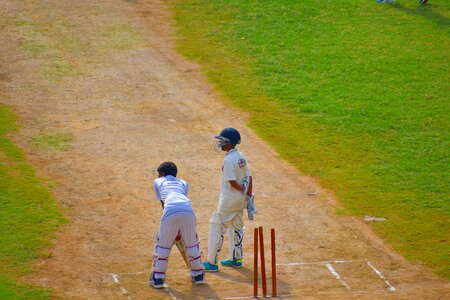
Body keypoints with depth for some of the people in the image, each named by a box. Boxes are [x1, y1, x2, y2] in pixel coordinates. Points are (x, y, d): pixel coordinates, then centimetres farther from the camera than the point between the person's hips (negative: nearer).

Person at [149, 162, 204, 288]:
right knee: (192, 243, 21)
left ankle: (158, 278, 15)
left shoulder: (158, 182, 29)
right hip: (188, 210, 2)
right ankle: (198, 275, 31)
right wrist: (179, 229, 36)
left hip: (170, 211, -2)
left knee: (163, 245, 13)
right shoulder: (183, 183, 35)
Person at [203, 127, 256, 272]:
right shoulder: (241, 157, 5)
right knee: (236, 227, 20)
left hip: (229, 200, -9)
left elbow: (232, 182, -22)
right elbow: (249, 178, 6)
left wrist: (244, 190, -7)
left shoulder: (228, 160, -21)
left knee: (216, 227, -1)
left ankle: (212, 262, -1)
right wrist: (249, 195, 6)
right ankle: (236, 259, 29)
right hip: (240, 200, 9)